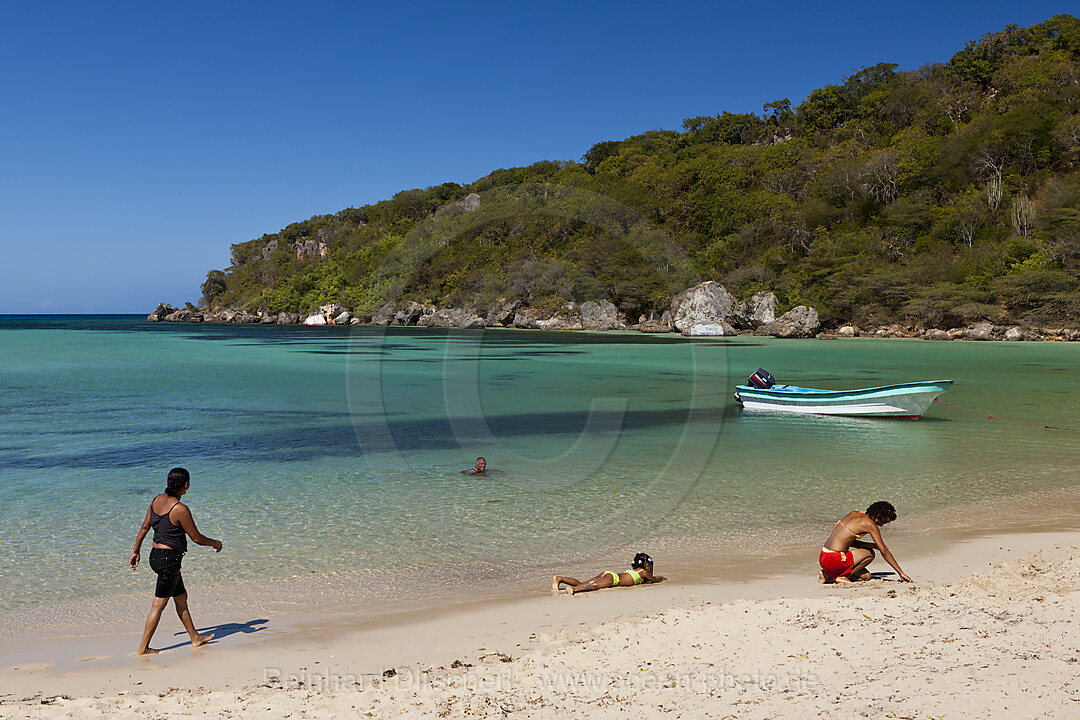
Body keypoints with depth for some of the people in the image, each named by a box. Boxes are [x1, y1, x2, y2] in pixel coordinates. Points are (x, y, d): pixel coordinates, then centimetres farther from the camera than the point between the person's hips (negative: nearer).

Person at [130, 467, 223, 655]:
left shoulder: (157, 500, 3)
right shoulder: (180, 509, -21)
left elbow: (144, 528, 11)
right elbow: (196, 538, -13)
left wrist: (135, 552, 21)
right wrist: (215, 543, 4)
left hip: (155, 555, 9)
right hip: (169, 559, -9)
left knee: (181, 597, 18)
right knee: (159, 604, 2)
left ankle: (195, 638, 27)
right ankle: (143, 648, 8)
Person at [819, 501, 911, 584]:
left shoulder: (853, 513, 14)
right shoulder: (870, 524, -10)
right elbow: (884, 552, -8)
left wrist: (873, 545, 10)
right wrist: (901, 573, -2)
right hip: (833, 559, -8)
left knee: (866, 576, 15)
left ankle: (828, 574, 10)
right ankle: (842, 576, -1)